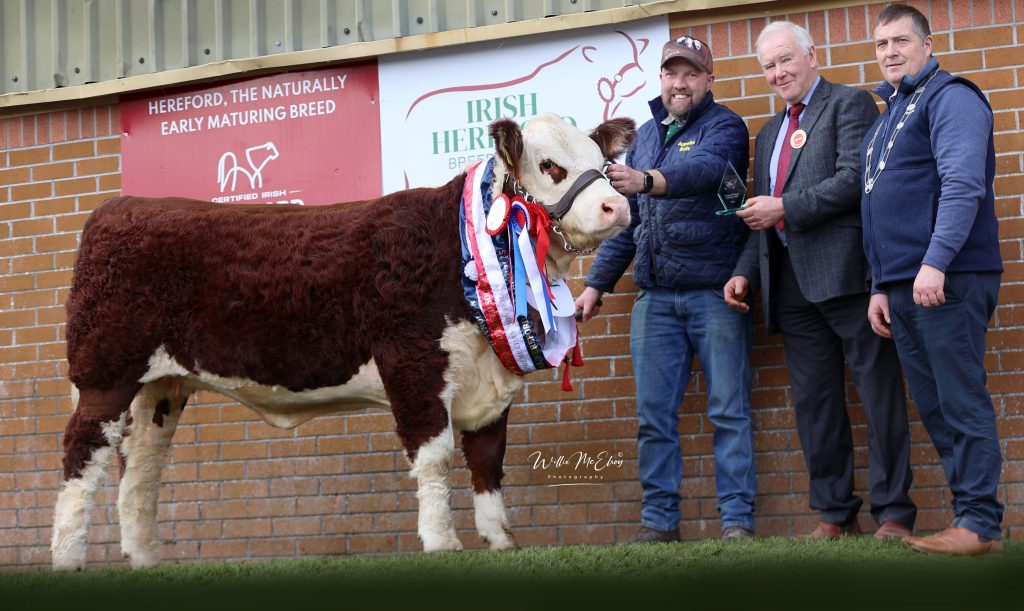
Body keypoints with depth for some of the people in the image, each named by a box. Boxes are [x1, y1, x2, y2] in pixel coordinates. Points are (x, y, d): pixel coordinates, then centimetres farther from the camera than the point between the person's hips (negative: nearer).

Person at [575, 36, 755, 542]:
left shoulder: (724, 126, -2)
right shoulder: (646, 135, 17)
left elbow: (703, 168, -25)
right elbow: (626, 217, 22)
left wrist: (646, 180, -42)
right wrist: (597, 282, 17)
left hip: (715, 292, -5)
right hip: (654, 294, 5)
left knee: (729, 410, -3)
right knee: (654, 414, 5)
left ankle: (737, 520, 0)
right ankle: (658, 519, 11)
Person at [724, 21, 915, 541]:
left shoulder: (850, 104, 1)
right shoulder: (769, 132, 24)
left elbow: (855, 178, -13)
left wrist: (786, 208, -13)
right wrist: (745, 272, 11)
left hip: (845, 273, -7)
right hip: (791, 282, 8)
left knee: (879, 393, -5)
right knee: (814, 401, 7)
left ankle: (894, 514, -2)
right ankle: (835, 514, 12)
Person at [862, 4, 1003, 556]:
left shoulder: (948, 97, -4)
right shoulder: (888, 116, 23)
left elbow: (962, 184, -17)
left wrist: (936, 261, -25)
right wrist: (881, 286, 19)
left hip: (947, 281, -9)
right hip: (903, 287, 9)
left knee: (961, 404, -8)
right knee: (933, 407, 7)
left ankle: (980, 525, -7)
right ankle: (971, 512, 11)